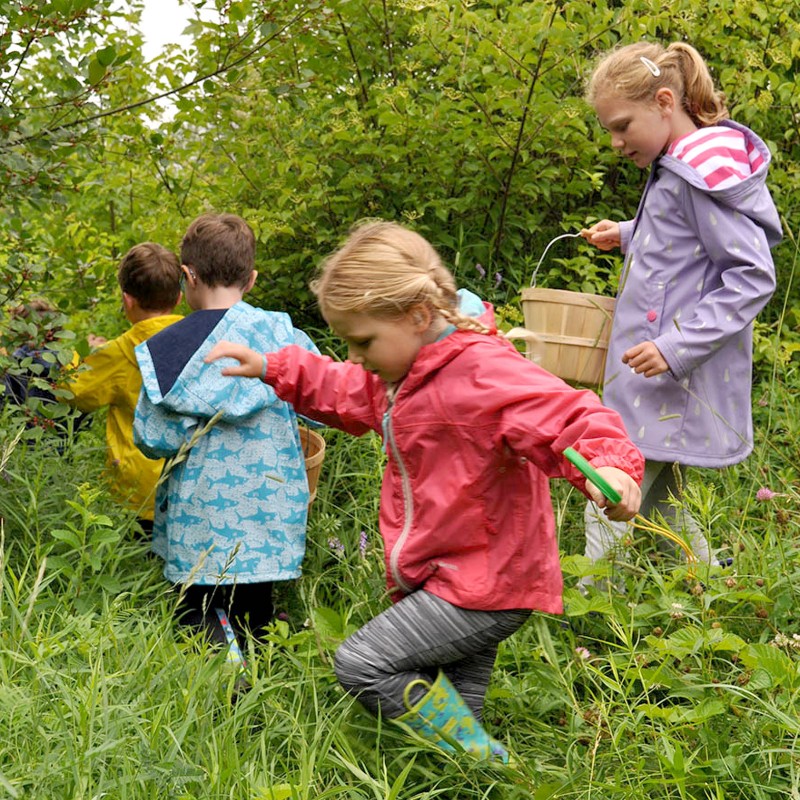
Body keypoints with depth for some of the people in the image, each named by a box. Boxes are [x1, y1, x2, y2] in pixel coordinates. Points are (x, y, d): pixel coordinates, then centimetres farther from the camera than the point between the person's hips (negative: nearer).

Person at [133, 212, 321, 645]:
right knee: (252, 609, 15)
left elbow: (151, 437, -7)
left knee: (196, 609, 10)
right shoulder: (280, 333, -5)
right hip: (266, 509, 1)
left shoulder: (166, 348, -6)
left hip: (199, 511, -1)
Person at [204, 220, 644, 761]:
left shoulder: (484, 372, -23)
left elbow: (567, 417, -33)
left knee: (361, 664, -15)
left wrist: (609, 465, -53)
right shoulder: (403, 372, 9)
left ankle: (481, 758, -8)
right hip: (452, 576, 10)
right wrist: (274, 369, 25)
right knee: (451, 707, 14)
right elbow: (349, 396, 29)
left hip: (486, 584, -10)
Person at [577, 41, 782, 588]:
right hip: (661, 384, 10)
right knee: (658, 509, 18)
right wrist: (629, 237, 14)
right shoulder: (675, 168, 12)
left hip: (672, 387, -10)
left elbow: (753, 277, -21)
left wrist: (677, 347, -26)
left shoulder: (702, 171, -18)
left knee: (609, 517, -9)